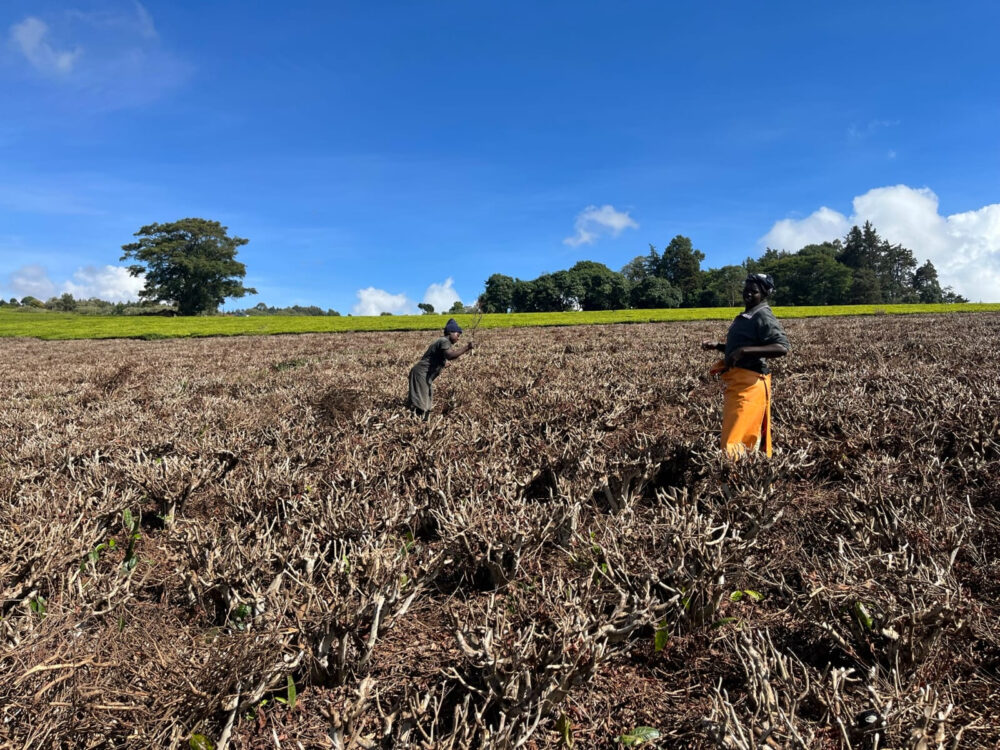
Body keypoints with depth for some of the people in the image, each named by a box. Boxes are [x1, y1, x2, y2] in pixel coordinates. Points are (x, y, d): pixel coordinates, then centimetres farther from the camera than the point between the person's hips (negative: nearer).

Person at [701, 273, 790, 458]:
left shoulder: (763, 316, -12)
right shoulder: (745, 316, 17)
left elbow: (783, 347, -24)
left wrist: (744, 351, -28)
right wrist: (717, 345, 14)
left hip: (749, 383, -10)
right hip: (737, 381, 10)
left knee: (735, 440, -11)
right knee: (749, 437, 16)